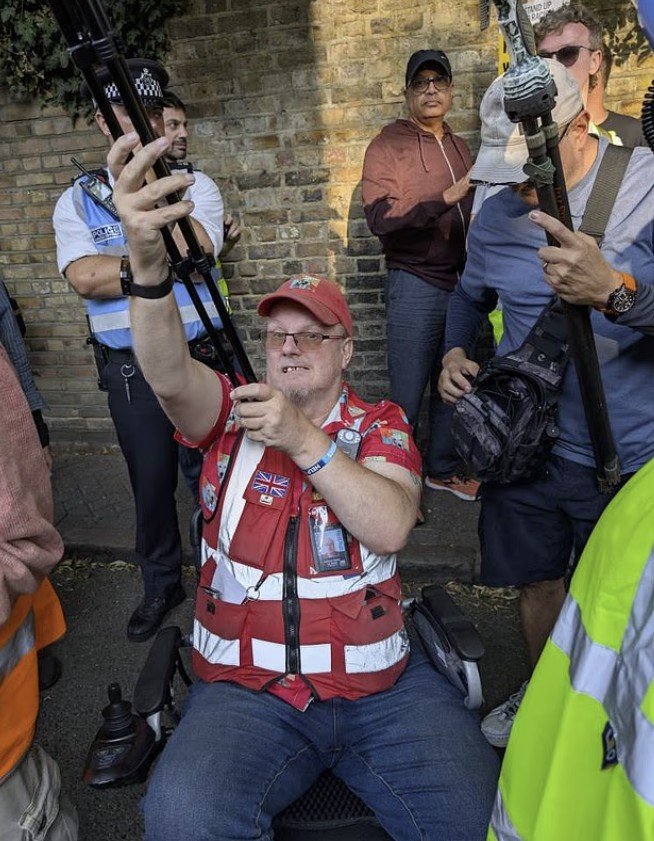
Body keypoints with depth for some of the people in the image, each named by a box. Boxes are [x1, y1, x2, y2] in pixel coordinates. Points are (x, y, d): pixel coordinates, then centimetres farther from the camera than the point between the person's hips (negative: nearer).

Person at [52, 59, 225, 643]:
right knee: (151, 482, 13)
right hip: (130, 370, 1)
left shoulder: (195, 185, 3)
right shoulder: (78, 200, 6)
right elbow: (84, 278, -13)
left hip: (202, 356, -1)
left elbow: (189, 250, -18)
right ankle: (161, 584, 34)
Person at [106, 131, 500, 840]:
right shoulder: (231, 415, 3)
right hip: (245, 689, 0)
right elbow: (169, 374, -19)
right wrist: (147, 259, -37)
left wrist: (304, 439, -20)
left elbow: (390, 527, -13)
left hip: (383, 684, 1)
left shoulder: (381, 425, 5)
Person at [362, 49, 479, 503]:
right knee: (408, 394, -2)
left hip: (461, 281, 6)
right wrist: (447, 197, -25)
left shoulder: (459, 146, 17)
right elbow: (380, 217, -18)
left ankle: (443, 468, 28)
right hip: (415, 285, -6)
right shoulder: (388, 146, -4)